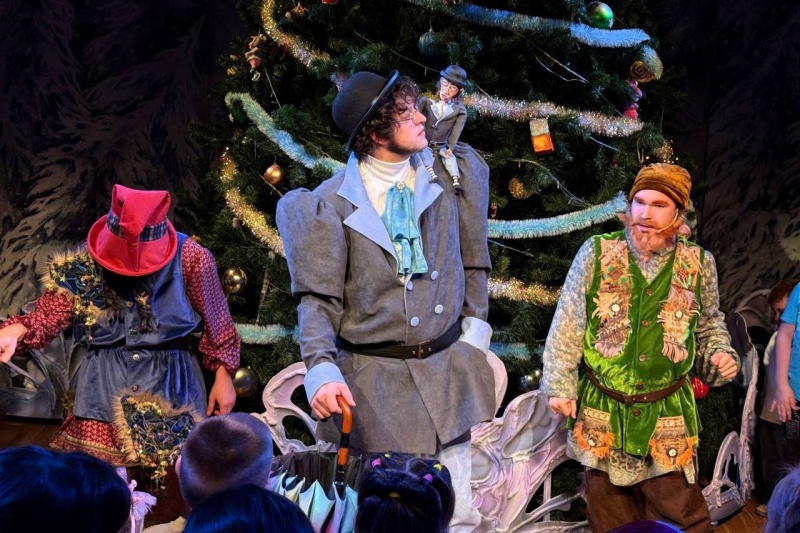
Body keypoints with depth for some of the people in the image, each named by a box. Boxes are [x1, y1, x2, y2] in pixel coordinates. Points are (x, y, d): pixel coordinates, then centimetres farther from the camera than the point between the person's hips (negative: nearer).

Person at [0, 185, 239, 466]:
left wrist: (223, 377, 2)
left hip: (171, 386, -1)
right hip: (104, 388, 1)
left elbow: (217, 324, 0)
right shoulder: (86, 263, -7)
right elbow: (49, 313, -12)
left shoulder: (190, 258, -10)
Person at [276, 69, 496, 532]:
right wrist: (322, 370, -22)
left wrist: (475, 331, 4)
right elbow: (318, 298, -9)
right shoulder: (332, 203, -8)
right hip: (371, 379, -3)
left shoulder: (447, 176, 1)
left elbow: (472, 263, 12)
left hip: (445, 370, 3)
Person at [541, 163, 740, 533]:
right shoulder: (596, 253, -4)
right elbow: (567, 326, 1)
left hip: (668, 416, 0)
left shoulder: (698, 264, 1)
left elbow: (710, 325, 16)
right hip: (603, 413, 0)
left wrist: (720, 354, -4)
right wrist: (559, 387, -2)